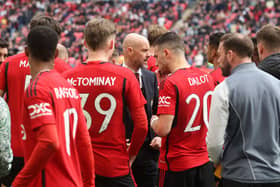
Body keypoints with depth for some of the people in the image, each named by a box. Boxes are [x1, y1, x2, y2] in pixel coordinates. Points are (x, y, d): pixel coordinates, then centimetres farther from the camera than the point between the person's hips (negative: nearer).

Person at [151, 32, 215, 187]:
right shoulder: (206, 77, 6)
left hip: (177, 165, -7)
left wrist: (153, 121, 0)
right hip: (205, 162, 7)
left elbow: (163, 129, -22)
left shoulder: (169, 84, -17)